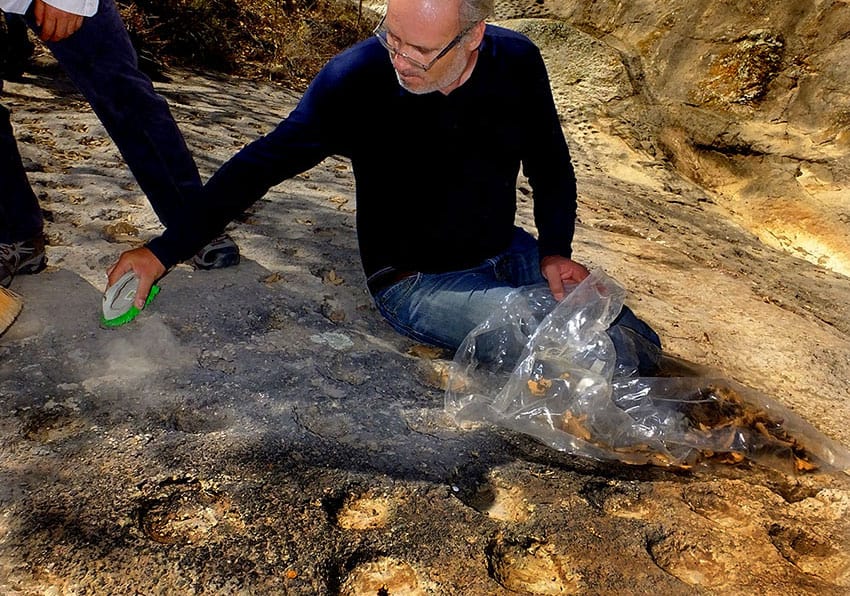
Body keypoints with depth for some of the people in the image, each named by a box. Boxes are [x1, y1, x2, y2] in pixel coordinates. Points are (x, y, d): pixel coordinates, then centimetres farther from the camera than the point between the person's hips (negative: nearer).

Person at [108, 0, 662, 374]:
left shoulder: (517, 61, -10)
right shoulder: (357, 77, -20)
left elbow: (551, 163, 6)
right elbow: (261, 163, -14)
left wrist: (556, 251, -6)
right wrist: (164, 251, -16)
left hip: (509, 253, 6)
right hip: (418, 282, -5)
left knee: (641, 346, 4)